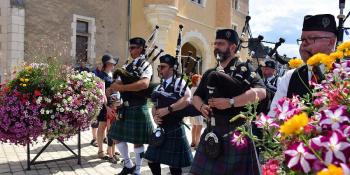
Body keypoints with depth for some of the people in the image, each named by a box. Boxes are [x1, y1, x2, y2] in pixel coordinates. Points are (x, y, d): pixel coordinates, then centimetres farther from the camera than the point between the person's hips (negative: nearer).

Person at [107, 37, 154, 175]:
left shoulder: (145, 65, -9)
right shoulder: (129, 66, 13)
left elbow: (144, 84, -27)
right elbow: (119, 83, 9)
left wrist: (121, 87, -26)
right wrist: (114, 86, -15)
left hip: (138, 108, -7)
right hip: (125, 107, 8)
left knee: (137, 141, 3)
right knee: (117, 137, 13)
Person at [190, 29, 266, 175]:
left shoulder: (245, 68, -2)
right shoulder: (210, 74, 14)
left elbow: (260, 92, -16)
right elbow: (197, 96, 17)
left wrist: (230, 102, -23)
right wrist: (202, 106, -6)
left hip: (238, 132, -5)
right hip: (212, 132, 5)